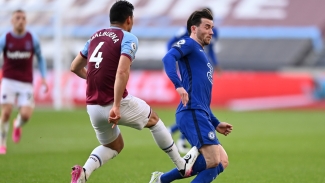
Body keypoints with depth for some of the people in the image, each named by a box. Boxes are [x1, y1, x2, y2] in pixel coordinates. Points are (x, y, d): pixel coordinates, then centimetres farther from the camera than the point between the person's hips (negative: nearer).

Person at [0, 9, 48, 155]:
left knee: (26, 115, -13)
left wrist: (43, 78, 3)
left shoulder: (32, 39, 1)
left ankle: (18, 125, 25)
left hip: (26, 83, 1)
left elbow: (40, 58, 12)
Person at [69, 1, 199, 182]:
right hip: (116, 103, -6)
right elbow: (122, 72, -23)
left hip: (93, 107, 6)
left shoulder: (96, 36, 12)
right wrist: (116, 106, -26)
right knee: (153, 119, 24)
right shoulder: (128, 38, -7)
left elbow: (75, 67, 19)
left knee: (113, 146, 27)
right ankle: (182, 166, 33)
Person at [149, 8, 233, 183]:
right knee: (213, 161, -17)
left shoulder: (201, 55, 30)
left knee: (222, 162, 3)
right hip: (192, 113, -9)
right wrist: (179, 85, -32)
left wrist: (216, 124, 29)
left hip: (201, 115, 9)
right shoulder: (189, 44, 3)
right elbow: (168, 58, -19)